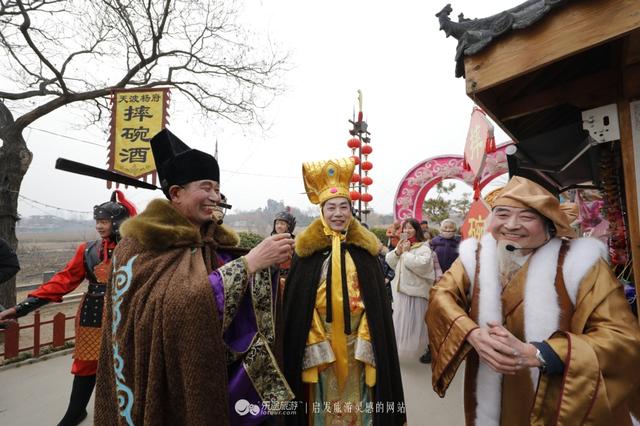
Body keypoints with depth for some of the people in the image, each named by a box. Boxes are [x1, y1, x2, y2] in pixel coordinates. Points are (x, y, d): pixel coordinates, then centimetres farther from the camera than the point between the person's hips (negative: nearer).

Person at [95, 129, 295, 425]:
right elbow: (183, 305, -30)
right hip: (164, 384, -5)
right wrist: (250, 261, -33)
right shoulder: (141, 242, -14)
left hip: (212, 378, 6)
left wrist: (267, 265, -14)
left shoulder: (214, 240, 2)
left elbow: (248, 305, 1)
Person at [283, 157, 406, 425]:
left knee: (356, 401, 15)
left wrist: (367, 338, -7)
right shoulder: (307, 249, -5)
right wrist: (313, 341, -10)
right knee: (324, 402, 12)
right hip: (320, 341, -1)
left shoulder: (364, 248, 0)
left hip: (357, 341, 2)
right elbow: (298, 301, -5)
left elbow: (375, 300, 0)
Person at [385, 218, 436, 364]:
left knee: (418, 320, 3)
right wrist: (397, 251, -11)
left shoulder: (423, 248, -13)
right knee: (401, 319, 18)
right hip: (401, 288, 7)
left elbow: (422, 264, -30)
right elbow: (390, 261, 7)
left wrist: (406, 253, -20)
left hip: (416, 290, -7)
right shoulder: (401, 245, 9)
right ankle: (399, 345, 36)